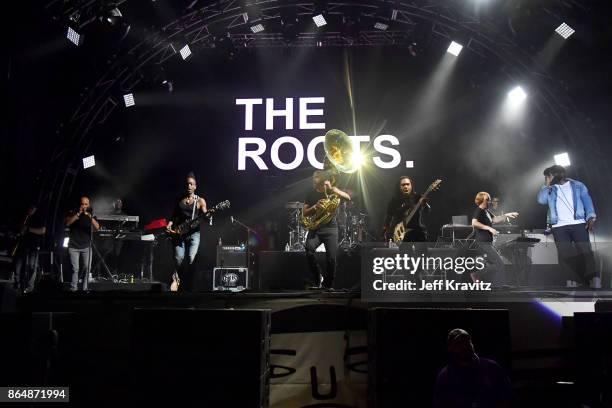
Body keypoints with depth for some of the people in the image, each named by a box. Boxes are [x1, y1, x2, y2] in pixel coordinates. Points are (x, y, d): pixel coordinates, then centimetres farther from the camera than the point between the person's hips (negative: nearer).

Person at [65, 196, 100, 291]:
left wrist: (90, 216, -26)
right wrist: (78, 213, -20)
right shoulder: (72, 213, 3)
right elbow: (67, 223, -15)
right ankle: (73, 289, -1)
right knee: (75, 269, -7)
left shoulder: (91, 215, 5)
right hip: (73, 246, -1)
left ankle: (85, 288, 7)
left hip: (86, 247, 1)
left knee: (87, 268, -4)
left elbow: (97, 227, -12)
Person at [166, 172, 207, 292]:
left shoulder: (200, 201, 5)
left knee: (191, 259, -15)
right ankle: (176, 279, 14)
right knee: (179, 258, -13)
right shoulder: (179, 200, 13)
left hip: (194, 233, -2)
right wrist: (170, 225, 1)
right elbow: (174, 215, 18)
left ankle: (187, 286, -1)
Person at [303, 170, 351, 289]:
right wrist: (315, 207, -14)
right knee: (309, 249, -27)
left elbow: (348, 198, -8)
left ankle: (327, 285, 13)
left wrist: (334, 190, -21)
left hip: (331, 227, 0)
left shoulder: (332, 192, 8)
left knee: (332, 258, -9)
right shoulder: (311, 195, 9)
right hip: (315, 228, 0)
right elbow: (304, 213, 4)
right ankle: (316, 280, -9)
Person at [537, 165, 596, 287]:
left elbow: (587, 202, 5)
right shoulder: (550, 189, 15)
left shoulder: (578, 186, 11)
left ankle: (592, 280, -5)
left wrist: (591, 218, -9)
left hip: (578, 224, -2)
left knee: (585, 251, -8)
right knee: (565, 255, -2)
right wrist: (547, 185, -2)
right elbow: (541, 200, -2)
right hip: (558, 227, 2)